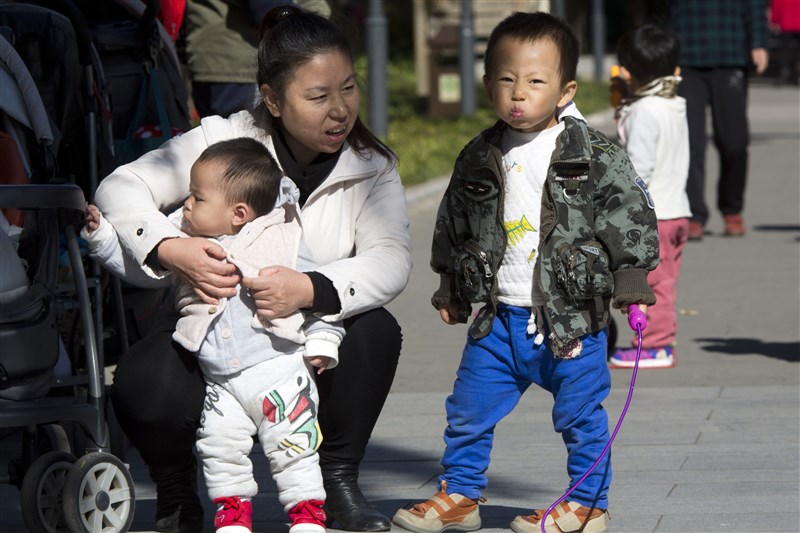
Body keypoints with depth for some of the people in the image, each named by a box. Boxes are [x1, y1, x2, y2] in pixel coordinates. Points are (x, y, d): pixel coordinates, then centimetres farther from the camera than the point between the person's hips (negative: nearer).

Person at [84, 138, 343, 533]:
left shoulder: (283, 241, -3)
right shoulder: (184, 241, 6)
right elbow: (137, 264, 12)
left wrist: (322, 340, 0)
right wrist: (102, 236, 2)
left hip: (278, 369, -4)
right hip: (219, 381, 4)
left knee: (293, 447, -2)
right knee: (219, 444, 3)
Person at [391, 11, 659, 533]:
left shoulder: (596, 157, -8)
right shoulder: (479, 160, 4)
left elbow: (630, 215, -5)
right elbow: (453, 224, 16)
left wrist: (632, 283, -7)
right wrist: (451, 288, 19)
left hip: (571, 318, -4)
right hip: (501, 316, 4)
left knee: (581, 416, 4)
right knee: (469, 407, 10)